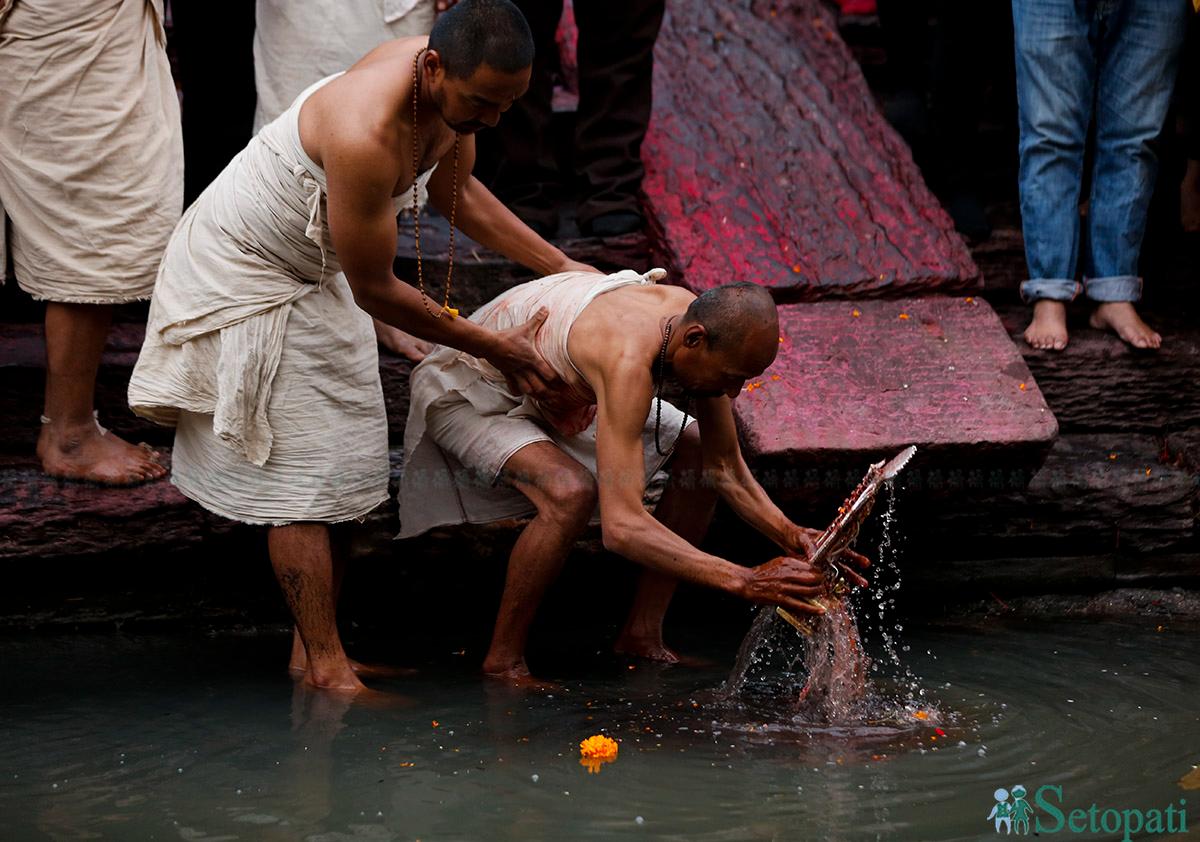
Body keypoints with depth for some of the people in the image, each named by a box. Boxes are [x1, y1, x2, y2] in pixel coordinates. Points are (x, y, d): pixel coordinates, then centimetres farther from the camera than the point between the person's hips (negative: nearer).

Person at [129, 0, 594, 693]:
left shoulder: (455, 90, -12)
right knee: (300, 475, -8)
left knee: (339, 464, 9)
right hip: (244, 274, -9)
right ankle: (325, 668, -2)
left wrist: (560, 265, 8)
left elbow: (456, 189, 11)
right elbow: (377, 293, -27)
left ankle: (316, 647, 16)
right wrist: (497, 349, -17)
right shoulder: (365, 135, -39)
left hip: (315, 273, 9)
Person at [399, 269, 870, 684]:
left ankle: (641, 636, 7)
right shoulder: (630, 358, -43)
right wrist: (744, 582, -52)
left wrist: (791, 537, -20)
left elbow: (726, 469, -5)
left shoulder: (704, 325, -18)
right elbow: (621, 526, -50)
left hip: (559, 386, 9)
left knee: (699, 452, 2)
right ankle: (503, 660, -16)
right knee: (571, 491, -35)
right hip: (466, 388, -9)